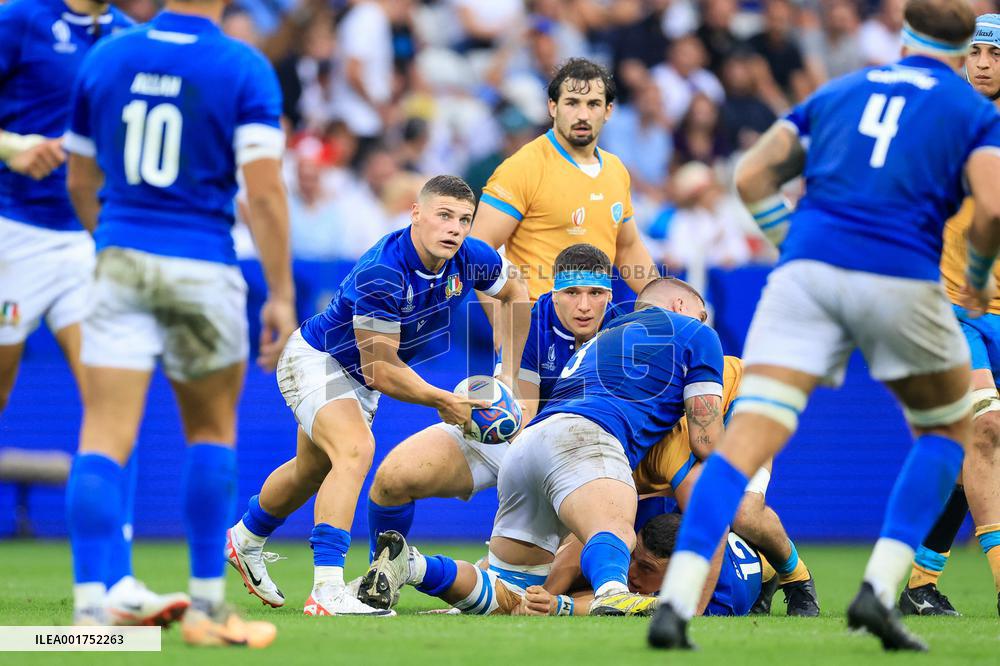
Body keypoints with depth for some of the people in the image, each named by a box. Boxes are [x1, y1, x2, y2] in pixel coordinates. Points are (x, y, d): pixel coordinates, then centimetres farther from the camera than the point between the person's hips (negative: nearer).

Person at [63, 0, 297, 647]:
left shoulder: (106, 57, 5)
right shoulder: (244, 68, -6)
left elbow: (80, 184, 14)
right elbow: (264, 192, -12)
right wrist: (281, 295, -6)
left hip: (121, 259, 2)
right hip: (202, 268, -2)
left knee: (105, 436, -3)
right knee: (212, 430, 16)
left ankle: (90, 604, -15)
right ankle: (207, 605, 18)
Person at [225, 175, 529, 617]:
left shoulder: (471, 260, -18)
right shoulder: (381, 274, -38)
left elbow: (515, 293, 6)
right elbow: (383, 372, -33)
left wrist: (508, 376, 5)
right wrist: (444, 402, -25)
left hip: (360, 380, 8)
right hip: (316, 361, -8)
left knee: (313, 472, 27)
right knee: (356, 450, -33)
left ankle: (245, 540, 55)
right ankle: (326, 590, -37)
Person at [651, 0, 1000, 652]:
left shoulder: (837, 93, 24)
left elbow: (753, 174, 14)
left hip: (807, 266, 2)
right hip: (900, 276, -2)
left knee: (746, 441, -4)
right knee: (947, 429, 21)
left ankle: (676, 602, -23)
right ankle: (879, 589, 5)